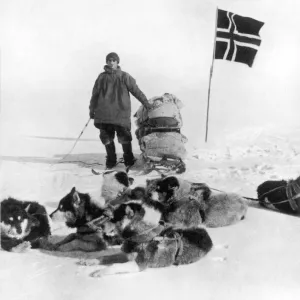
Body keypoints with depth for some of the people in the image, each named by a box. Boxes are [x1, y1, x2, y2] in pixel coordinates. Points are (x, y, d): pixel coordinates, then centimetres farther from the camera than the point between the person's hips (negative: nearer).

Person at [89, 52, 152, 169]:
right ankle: (111, 160, 20)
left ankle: (129, 160, 16)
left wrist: (146, 103, -1)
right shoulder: (102, 77, 10)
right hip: (104, 114, 2)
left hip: (121, 113, -2)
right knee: (107, 138, 5)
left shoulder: (124, 76, 4)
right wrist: (92, 109, 14)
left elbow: (136, 90, 3)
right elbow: (95, 94, 15)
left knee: (124, 138, -1)